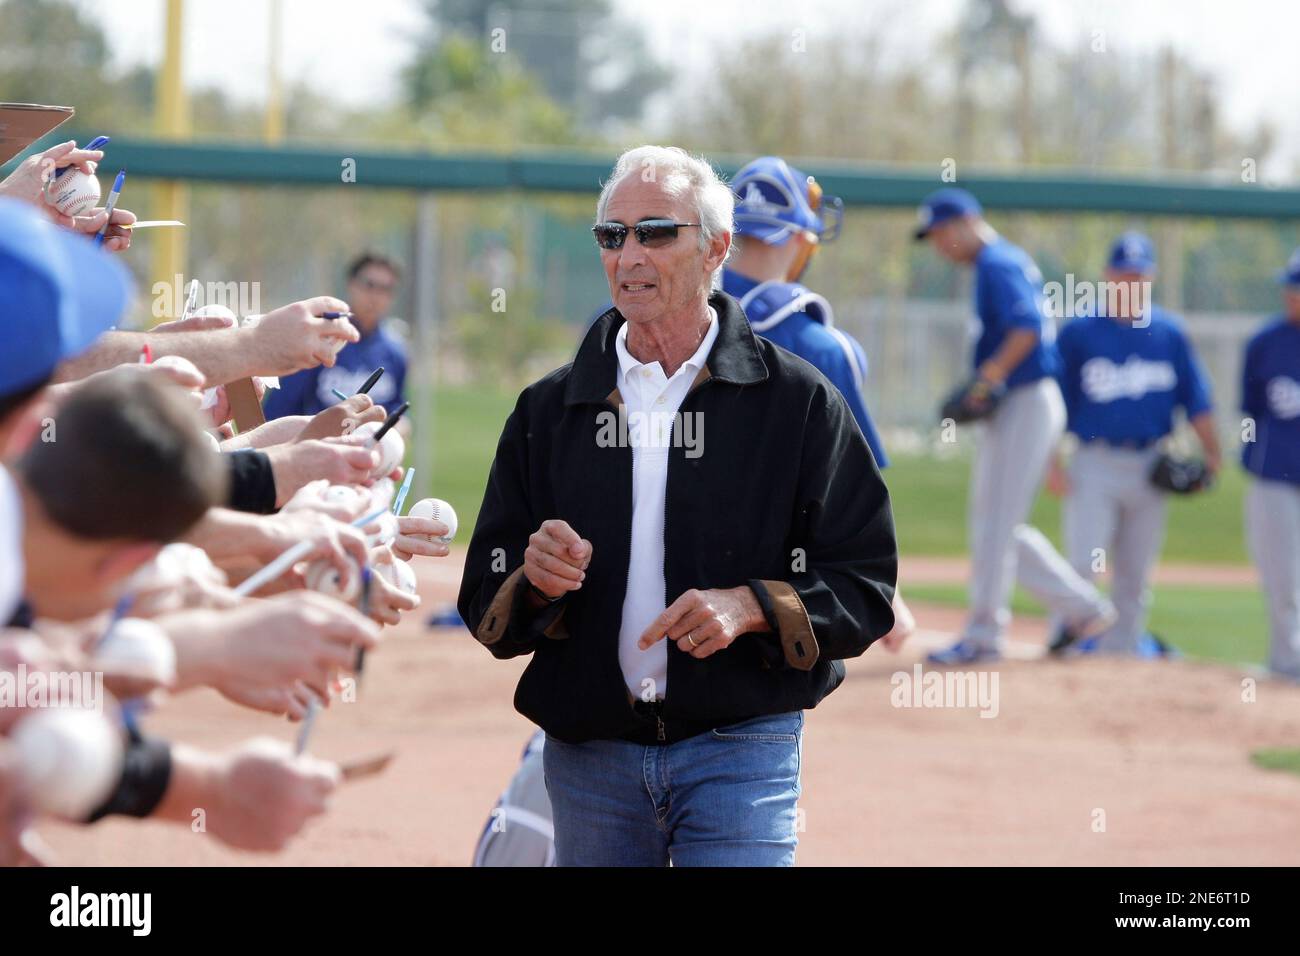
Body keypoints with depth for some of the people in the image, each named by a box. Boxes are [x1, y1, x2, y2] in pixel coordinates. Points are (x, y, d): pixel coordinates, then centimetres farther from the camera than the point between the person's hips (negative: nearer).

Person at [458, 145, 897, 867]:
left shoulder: (798, 402, 0)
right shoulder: (547, 411, 9)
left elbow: (865, 586, -2)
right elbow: (485, 607, 9)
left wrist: (749, 608, -18)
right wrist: (535, 583, -13)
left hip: (739, 751, -3)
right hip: (586, 749, 3)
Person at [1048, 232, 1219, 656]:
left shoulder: (1169, 333, 7)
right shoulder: (1079, 331, 0)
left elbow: (1196, 400, 7)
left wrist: (1211, 454, -3)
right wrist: (1052, 462, -9)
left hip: (1149, 464, 3)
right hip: (1095, 464, -3)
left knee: (1135, 573, 8)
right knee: (1082, 562, -13)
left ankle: (1120, 646, 16)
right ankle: (1066, 627, 4)